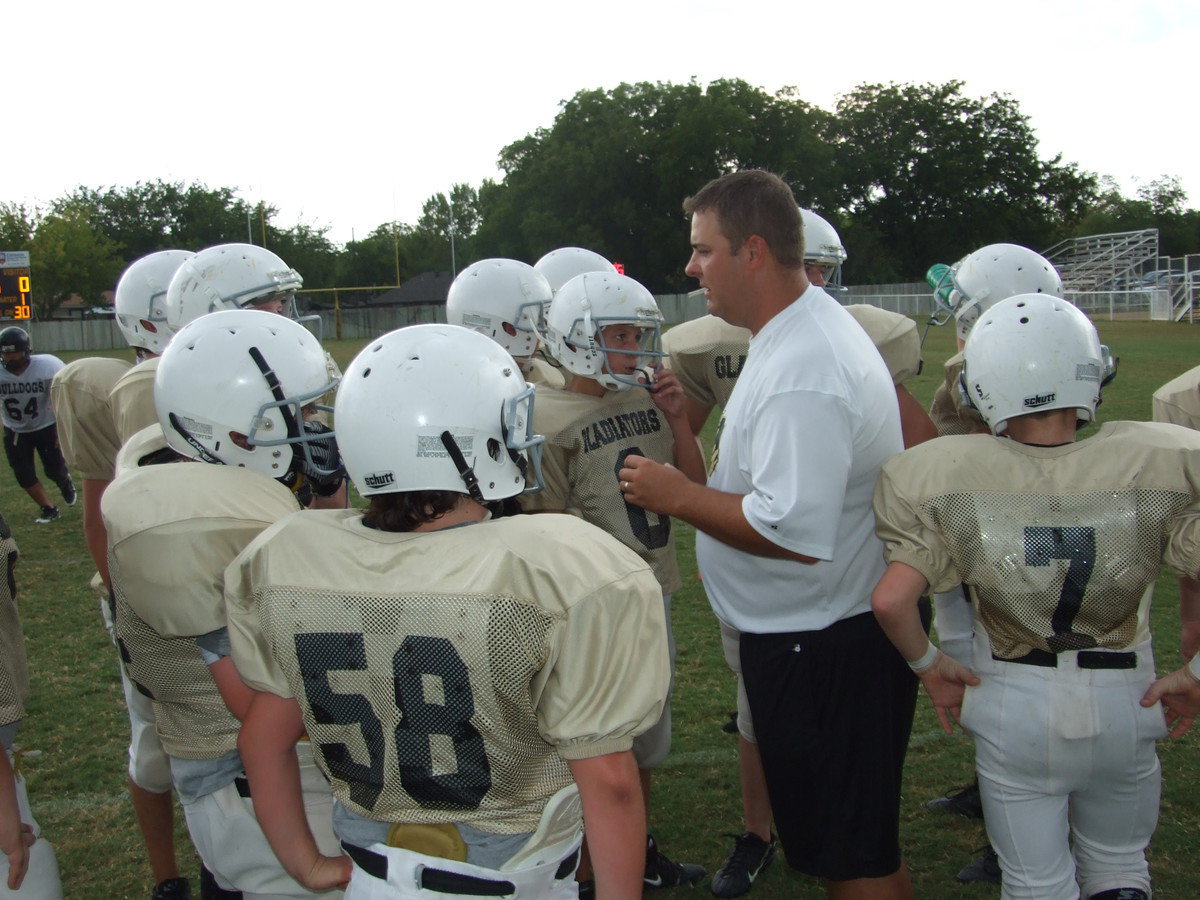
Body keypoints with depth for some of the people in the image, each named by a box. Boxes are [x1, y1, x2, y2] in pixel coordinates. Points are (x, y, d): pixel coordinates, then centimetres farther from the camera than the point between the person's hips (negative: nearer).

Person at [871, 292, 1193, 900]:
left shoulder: (952, 477, -16)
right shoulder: (1156, 465, -15)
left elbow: (891, 601, -21)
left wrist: (929, 666, -3)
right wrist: (1194, 673, -3)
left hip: (1015, 703, -1)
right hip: (1122, 698, 1)